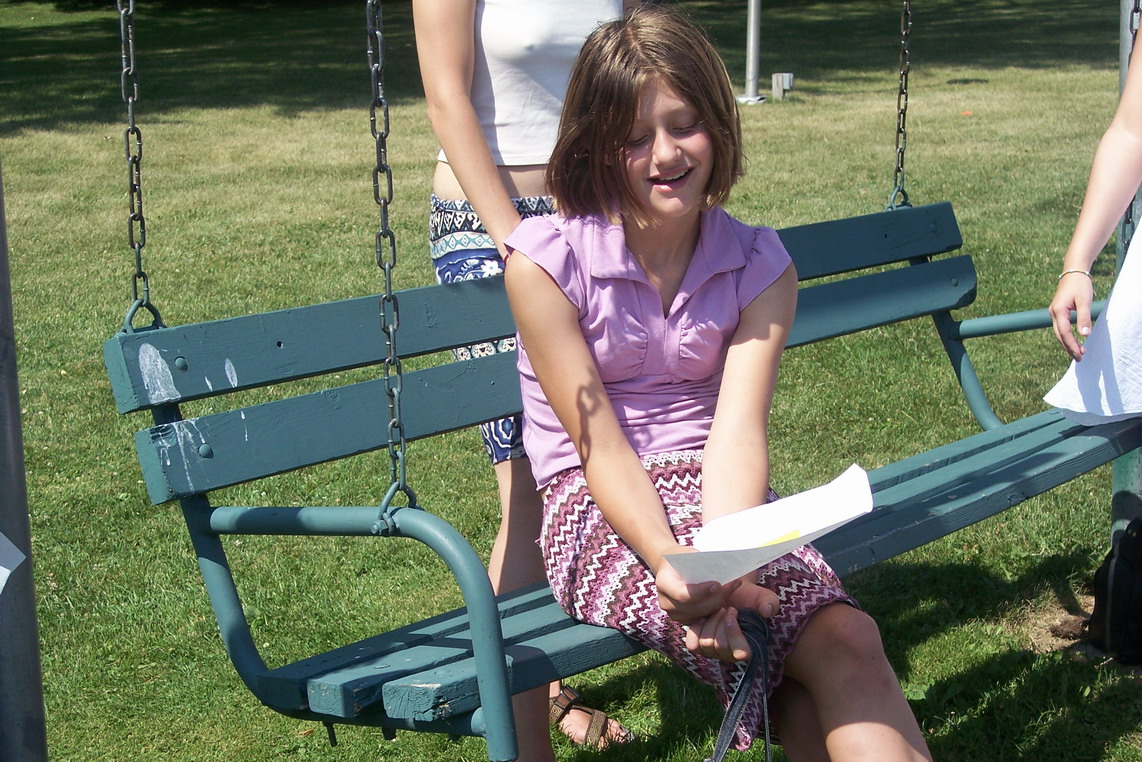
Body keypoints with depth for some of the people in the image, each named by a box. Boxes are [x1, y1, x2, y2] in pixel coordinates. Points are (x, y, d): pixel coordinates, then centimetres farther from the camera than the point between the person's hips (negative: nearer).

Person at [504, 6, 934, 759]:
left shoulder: (759, 265, 2)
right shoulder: (546, 261, -7)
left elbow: (737, 431, -11)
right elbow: (602, 448, -11)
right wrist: (672, 563, -29)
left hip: (720, 494, 4)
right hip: (596, 506, -3)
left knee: (846, 639, -29)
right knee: (840, 648, -30)